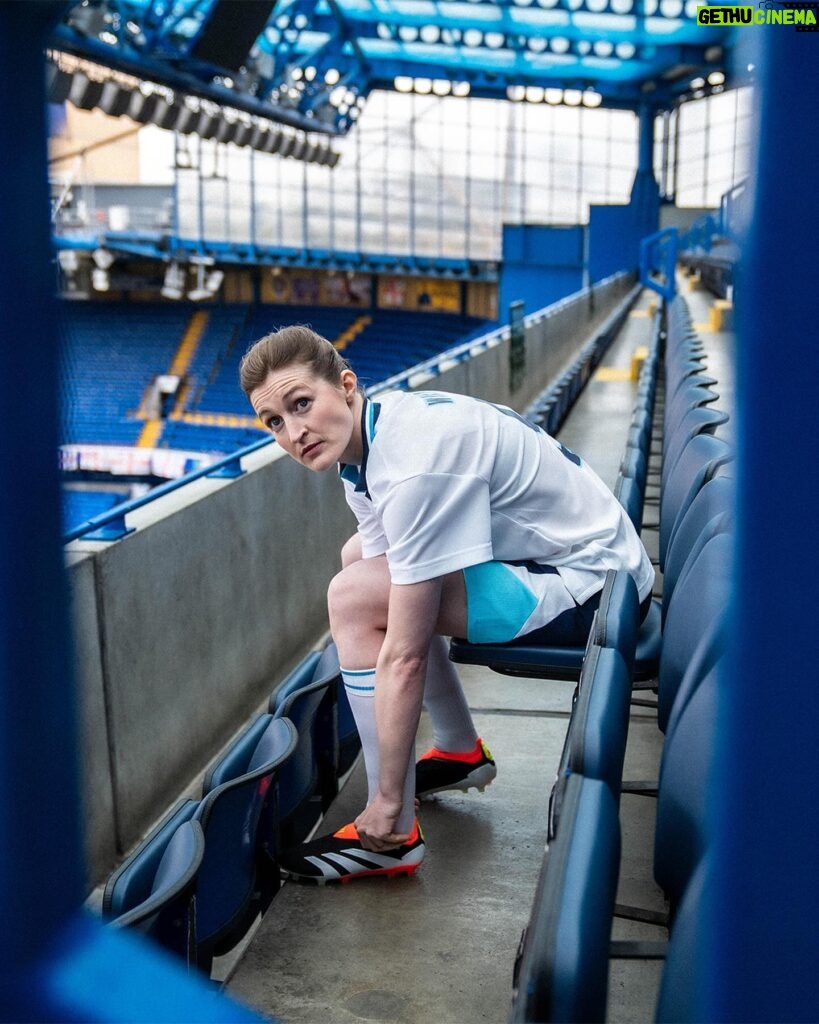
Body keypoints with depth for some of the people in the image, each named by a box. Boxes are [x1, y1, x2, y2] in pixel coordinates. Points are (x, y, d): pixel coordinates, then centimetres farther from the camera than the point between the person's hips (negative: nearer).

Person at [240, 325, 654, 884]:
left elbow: (404, 657, -27)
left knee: (354, 596, -19)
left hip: (592, 587, -10)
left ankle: (392, 835, -8)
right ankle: (461, 750, 24)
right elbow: (388, 594, 8)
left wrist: (387, 804, -21)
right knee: (359, 559, 17)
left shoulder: (416, 462, -29)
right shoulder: (372, 431, 1)